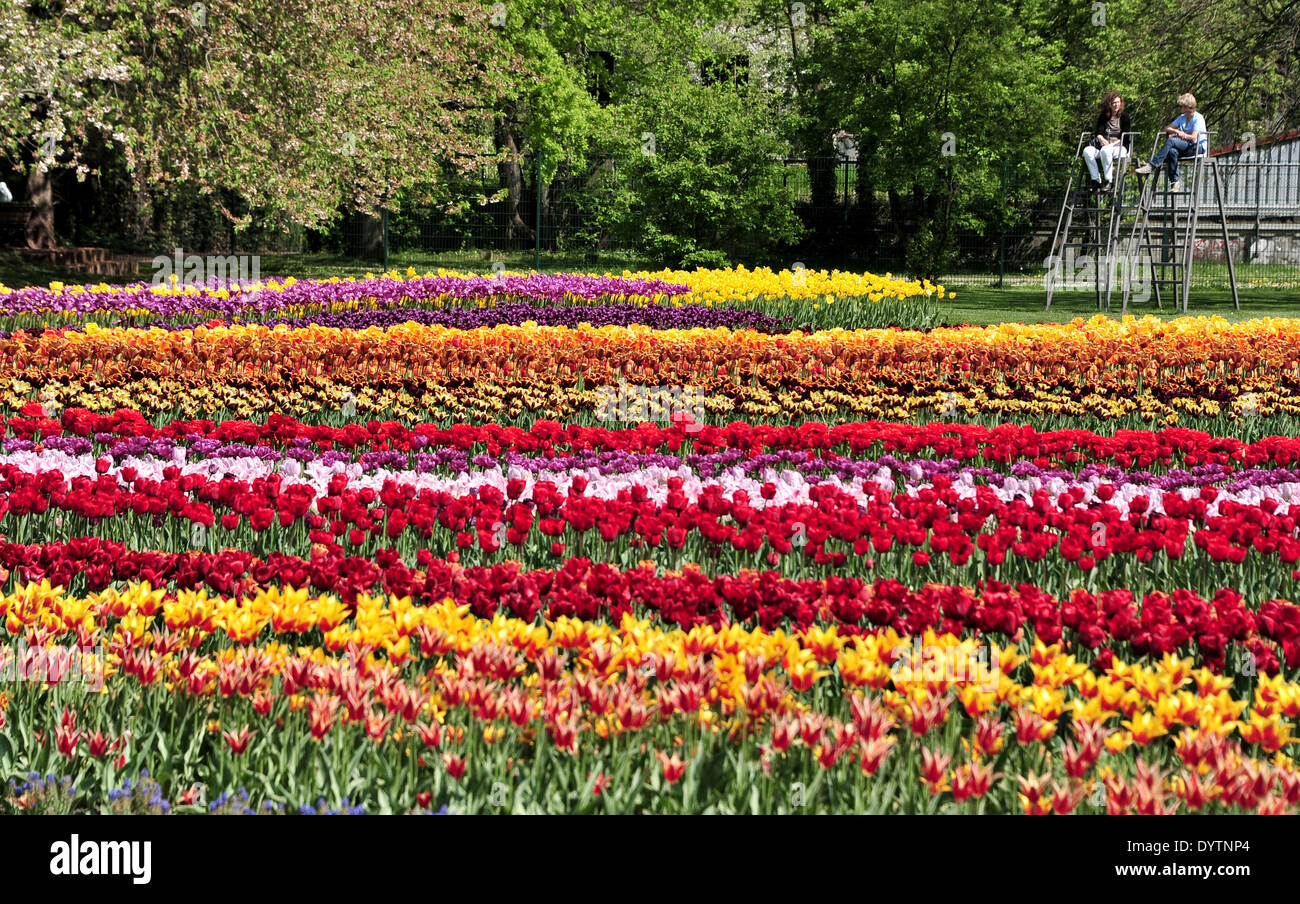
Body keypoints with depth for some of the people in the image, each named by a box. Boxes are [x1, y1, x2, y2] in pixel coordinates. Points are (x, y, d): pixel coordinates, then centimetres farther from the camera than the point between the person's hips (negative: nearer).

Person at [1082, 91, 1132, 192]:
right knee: (1087, 151, -25)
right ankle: (1095, 180, -24)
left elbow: (1126, 137, -4)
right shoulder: (1104, 116, 14)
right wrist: (1101, 139, -18)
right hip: (1105, 145, 5)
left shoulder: (1124, 116, 2)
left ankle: (1108, 181, -32)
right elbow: (1098, 131, 6)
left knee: (1105, 150, -39)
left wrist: (1113, 144, -16)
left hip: (1121, 147, -5)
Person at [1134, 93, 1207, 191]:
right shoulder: (1182, 118, 18)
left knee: (1171, 141, -29)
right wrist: (1177, 131, -4)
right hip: (1186, 148, 7)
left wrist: (1177, 134, -10)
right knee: (1172, 151, -30)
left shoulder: (1198, 118, -7)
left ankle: (1152, 166, -34)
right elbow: (1167, 128, 17)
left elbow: (1193, 137, -18)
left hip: (1199, 147, -7)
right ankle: (1175, 181, -31)